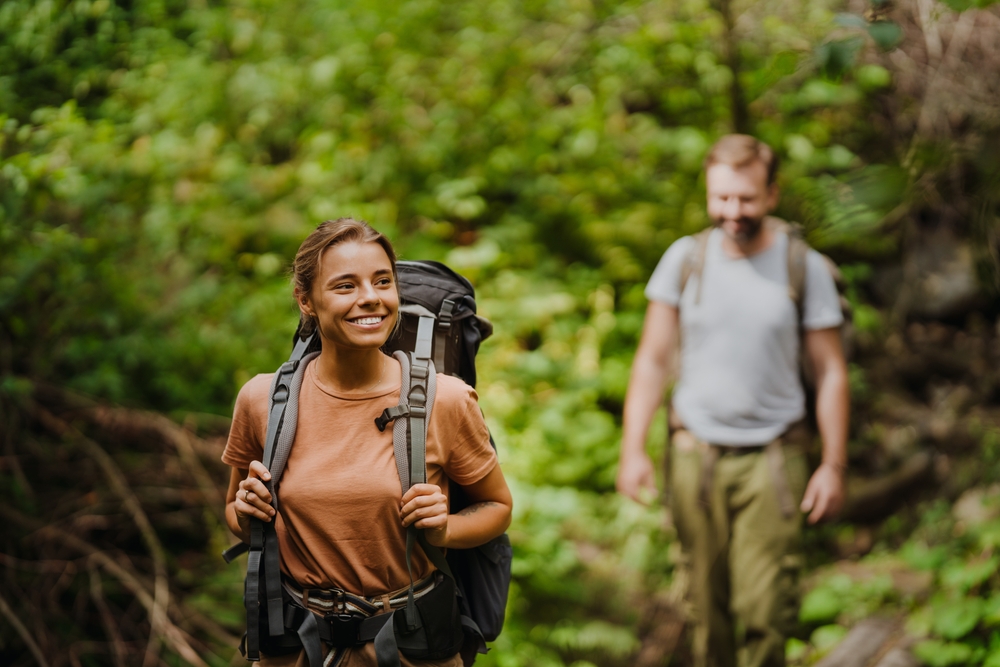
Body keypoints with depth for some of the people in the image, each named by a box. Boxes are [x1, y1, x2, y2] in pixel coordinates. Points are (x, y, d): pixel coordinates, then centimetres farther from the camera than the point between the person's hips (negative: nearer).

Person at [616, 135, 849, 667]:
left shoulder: (806, 268, -1)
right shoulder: (685, 258, 2)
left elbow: (831, 372, 3)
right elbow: (652, 360, 5)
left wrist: (834, 465, -1)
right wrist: (632, 449, -2)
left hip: (771, 458, -1)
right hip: (696, 454, 2)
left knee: (764, 609, -9)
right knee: (707, 607, 6)